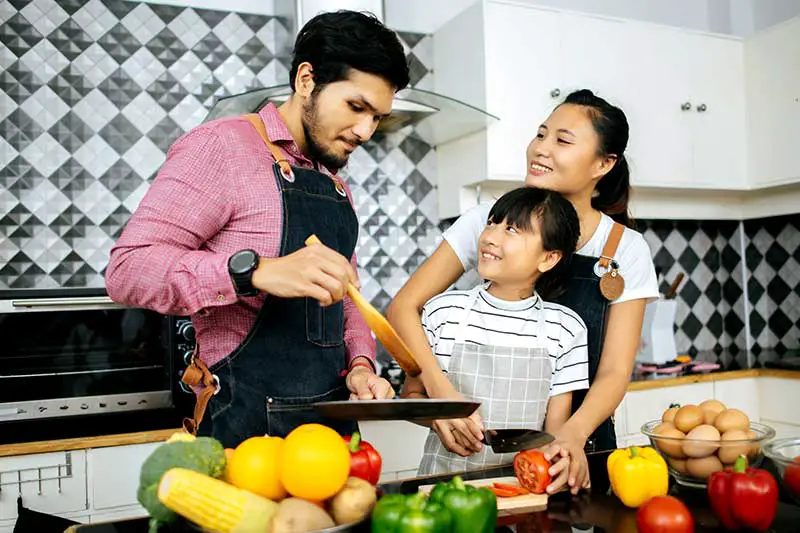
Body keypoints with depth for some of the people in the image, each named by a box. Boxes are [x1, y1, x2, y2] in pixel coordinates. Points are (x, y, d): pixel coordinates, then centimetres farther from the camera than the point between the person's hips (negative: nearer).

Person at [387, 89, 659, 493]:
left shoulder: (627, 250, -7)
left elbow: (614, 373, -10)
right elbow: (403, 307, -11)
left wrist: (573, 435, -30)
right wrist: (440, 387, -28)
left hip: (576, 449, 1)